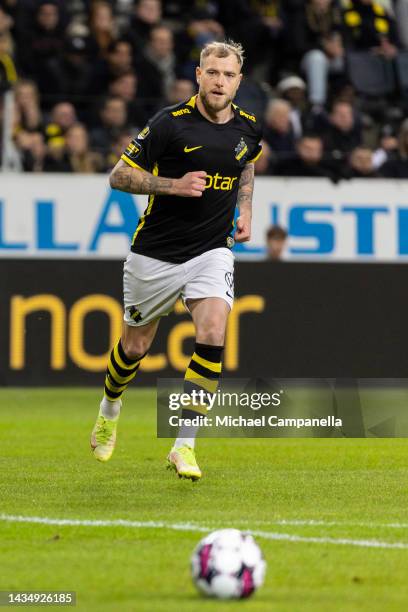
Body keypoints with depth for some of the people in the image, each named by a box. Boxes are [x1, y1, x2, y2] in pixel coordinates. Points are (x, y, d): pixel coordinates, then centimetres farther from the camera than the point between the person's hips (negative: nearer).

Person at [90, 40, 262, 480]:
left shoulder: (248, 128, 0)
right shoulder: (170, 123, -15)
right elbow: (119, 176, -11)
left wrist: (245, 210, 10)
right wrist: (174, 185, -23)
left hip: (212, 252, 2)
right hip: (156, 254, -2)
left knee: (212, 335, -20)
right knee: (135, 346, 12)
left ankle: (184, 447, -13)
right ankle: (109, 411, 45)